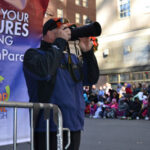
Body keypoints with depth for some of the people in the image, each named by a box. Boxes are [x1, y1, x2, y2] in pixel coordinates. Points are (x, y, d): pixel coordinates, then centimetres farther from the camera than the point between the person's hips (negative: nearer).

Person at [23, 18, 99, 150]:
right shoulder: (33, 54, -1)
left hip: (74, 125, 7)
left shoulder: (72, 58, 18)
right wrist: (59, 43, -12)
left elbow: (91, 79, 12)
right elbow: (44, 71, -23)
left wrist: (88, 52, 1)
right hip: (49, 127, -6)